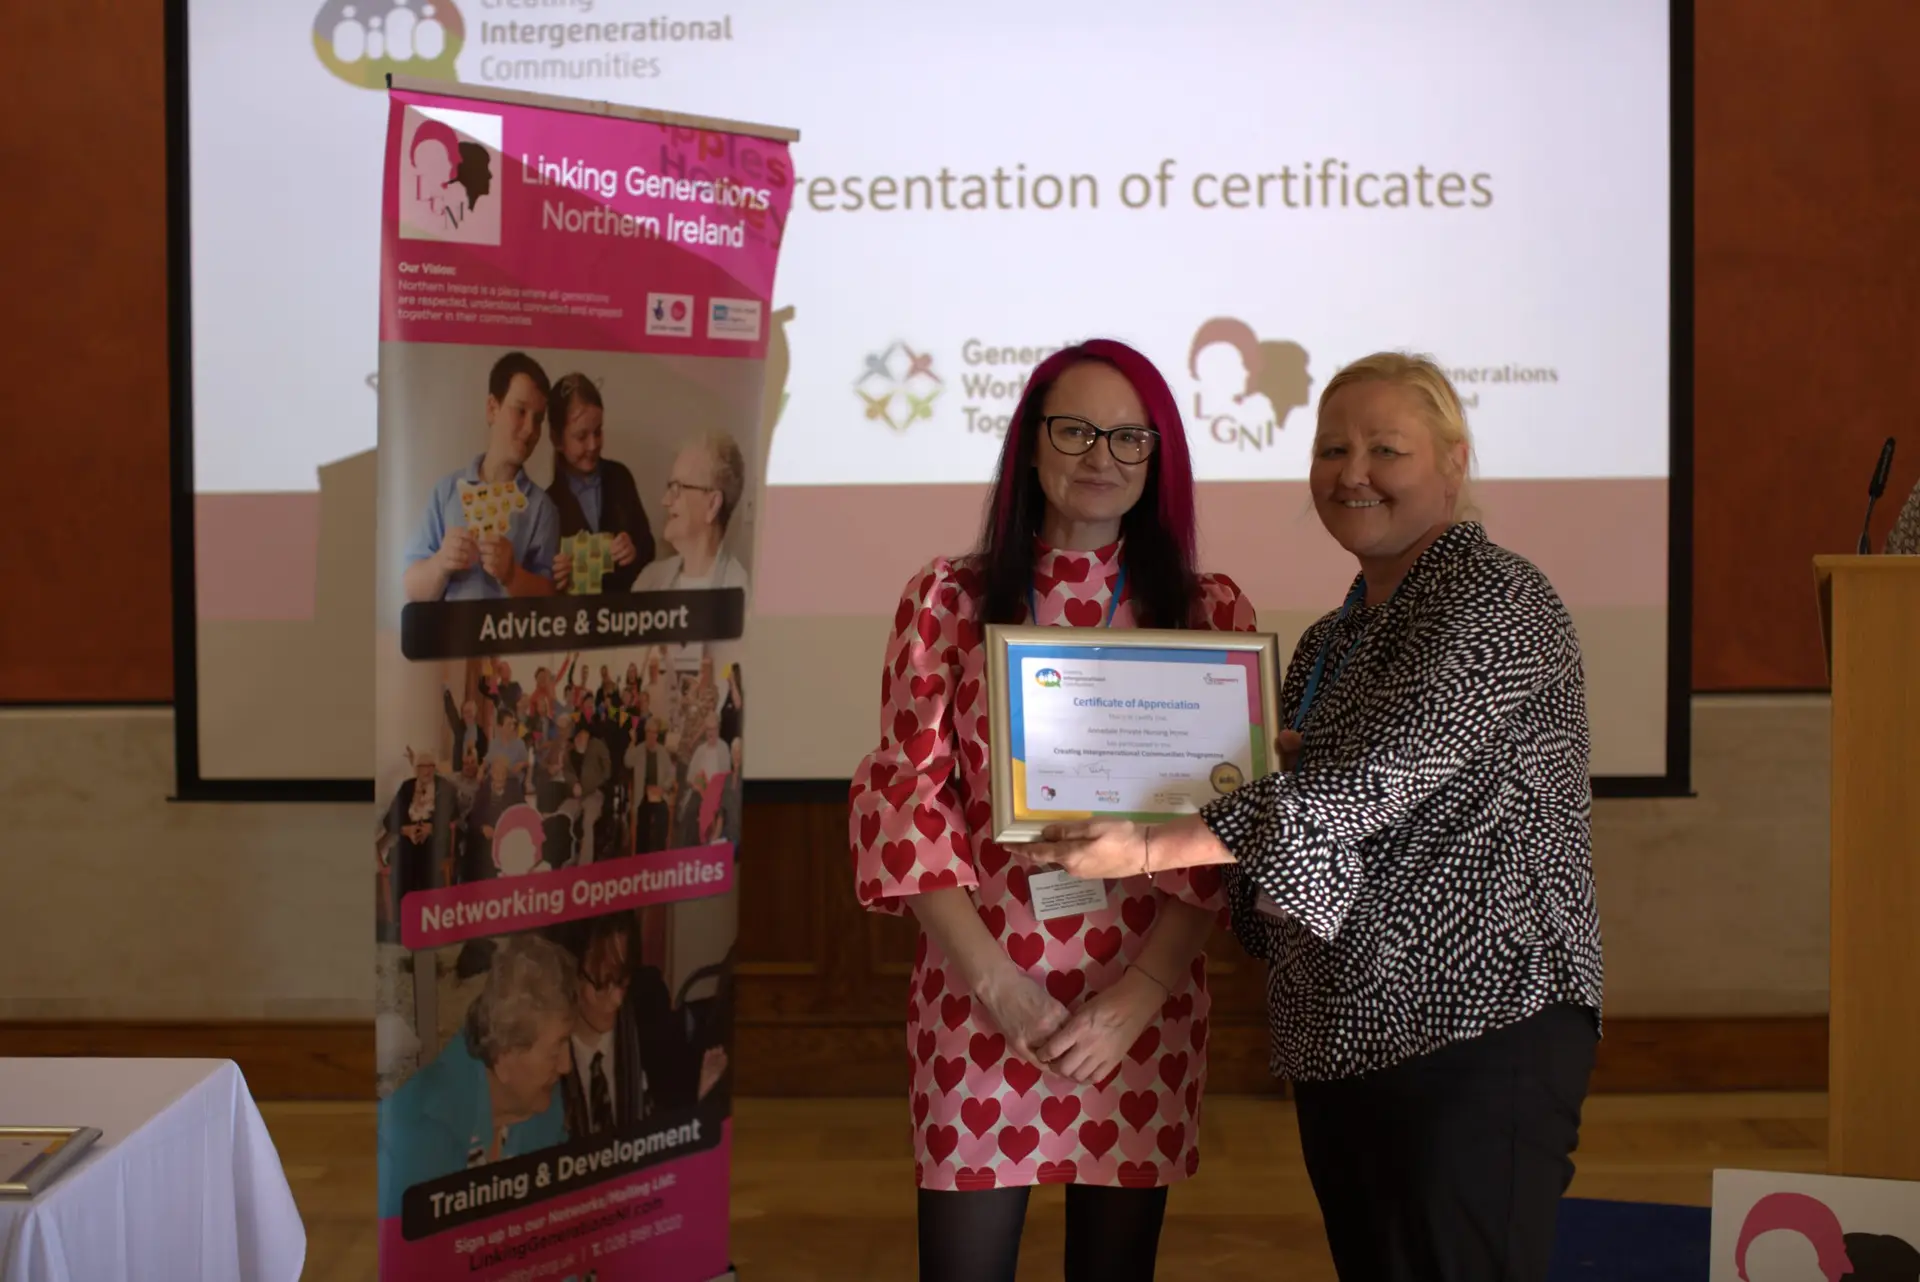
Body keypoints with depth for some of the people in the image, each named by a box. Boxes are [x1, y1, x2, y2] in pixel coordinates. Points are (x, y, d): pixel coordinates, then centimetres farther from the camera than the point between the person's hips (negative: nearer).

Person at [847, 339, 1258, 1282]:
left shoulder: (1211, 612, 4)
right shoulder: (948, 597, 2)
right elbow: (907, 797, -2)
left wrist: (1139, 993, -11)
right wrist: (995, 981, -12)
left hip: (1146, 1001, 1)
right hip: (978, 994, -1)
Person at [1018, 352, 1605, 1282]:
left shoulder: (1492, 602, -10)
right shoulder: (1331, 641, 17)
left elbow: (1371, 783, -22)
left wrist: (1150, 847, -25)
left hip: (1478, 1027, -8)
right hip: (1340, 1039, 8)